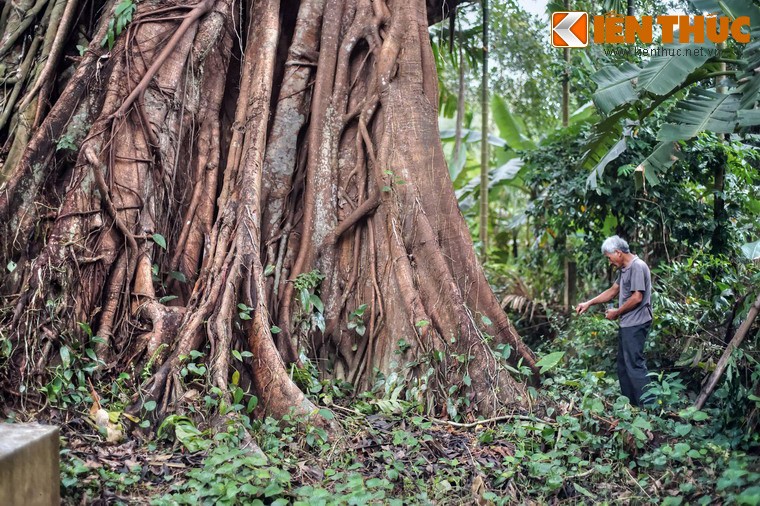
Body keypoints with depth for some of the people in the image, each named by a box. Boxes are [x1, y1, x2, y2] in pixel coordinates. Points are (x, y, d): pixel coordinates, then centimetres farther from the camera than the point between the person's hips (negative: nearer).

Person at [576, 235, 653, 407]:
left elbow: (637, 298, -20)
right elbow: (612, 291, 23)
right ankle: (630, 404, 21)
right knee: (623, 365, 14)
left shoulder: (637, 267, -15)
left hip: (636, 324, -10)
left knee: (635, 364, -11)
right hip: (627, 324, 10)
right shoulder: (624, 269, 15)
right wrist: (589, 303, 18)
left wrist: (617, 312, -8)